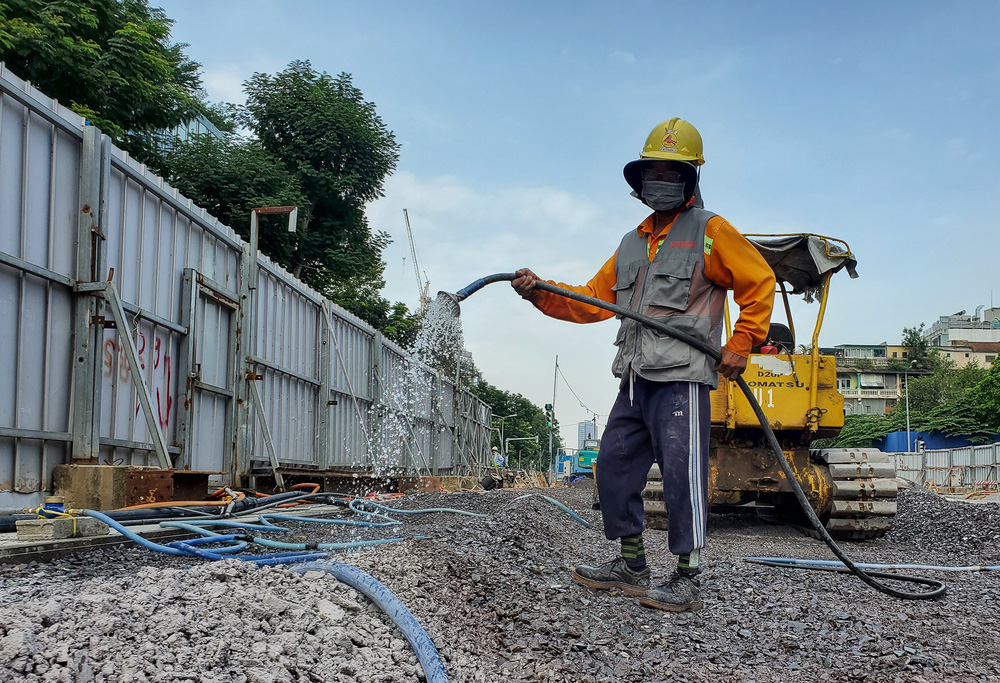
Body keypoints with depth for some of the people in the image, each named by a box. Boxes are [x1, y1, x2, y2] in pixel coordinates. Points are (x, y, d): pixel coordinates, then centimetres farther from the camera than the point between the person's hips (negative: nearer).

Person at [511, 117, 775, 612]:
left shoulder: (709, 231, 2)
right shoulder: (632, 244, 22)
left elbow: (759, 284, 1)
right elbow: (593, 300, 20)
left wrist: (740, 344, -6)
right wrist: (540, 293, 7)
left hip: (682, 379, -7)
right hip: (635, 381, 8)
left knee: (682, 475, -8)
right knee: (615, 466, 8)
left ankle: (687, 580, 1)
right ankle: (631, 566, 21)